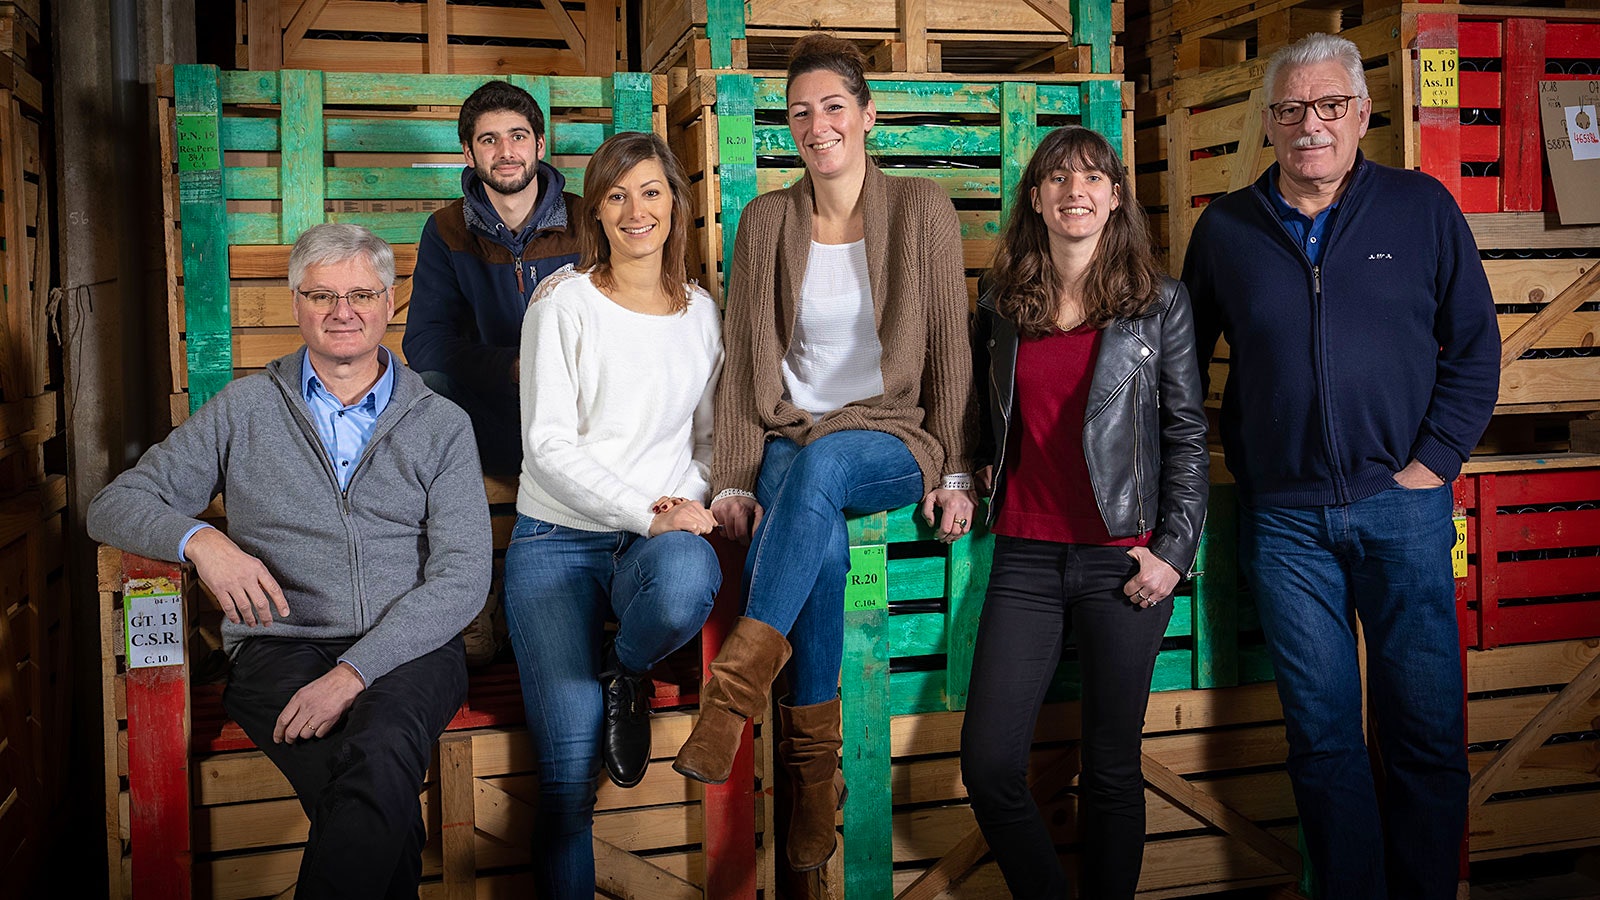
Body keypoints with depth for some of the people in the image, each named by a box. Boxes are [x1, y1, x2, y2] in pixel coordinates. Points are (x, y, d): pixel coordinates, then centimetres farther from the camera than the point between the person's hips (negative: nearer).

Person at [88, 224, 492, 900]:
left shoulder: (440, 425, 11)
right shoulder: (244, 410, 14)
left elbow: (462, 577, 0)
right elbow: (113, 507, 14)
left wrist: (355, 671, -14)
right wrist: (199, 539, -10)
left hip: (407, 649, 1)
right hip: (280, 647, 0)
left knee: (380, 757, -36)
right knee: (388, 817, -32)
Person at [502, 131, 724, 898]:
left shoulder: (702, 313, 12)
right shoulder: (565, 302, 0)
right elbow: (548, 444, -7)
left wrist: (698, 506, -1)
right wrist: (647, 512, -16)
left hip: (662, 538, 2)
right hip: (558, 540, -2)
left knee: (685, 584, -37)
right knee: (570, 760, -16)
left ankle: (627, 671, -3)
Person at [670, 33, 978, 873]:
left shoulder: (922, 209, 2)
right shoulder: (765, 220, 7)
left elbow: (948, 346, 2)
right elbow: (745, 359, 6)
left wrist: (956, 472, -3)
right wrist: (735, 480, -3)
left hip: (894, 441, -1)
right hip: (791, 441, 1)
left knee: (820, 463, -38)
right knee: (823, 546, -33)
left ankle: (737, 681, -38)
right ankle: (815, 771, -24)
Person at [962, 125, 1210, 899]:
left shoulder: (1159, 304, 1)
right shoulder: (1000, 305, 8)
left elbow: (1187, 435, 1)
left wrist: (1174, 552, -5)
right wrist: (981, 465, 9)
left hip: (1122, 559, -2)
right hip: (1026, 557, 3)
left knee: (1111, 768, 7)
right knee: (988, 765, -3)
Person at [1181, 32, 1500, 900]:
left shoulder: (1423, 208, 5)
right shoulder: (1225, 228, 7)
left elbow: (1475, 346, 6)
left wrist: (1433, 461, -3)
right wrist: (1237, 463, 7)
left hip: (1401, 505, 0)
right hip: (1286, 518, 1)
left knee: (1427, 731, 3)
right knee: (1322, 736, 6)